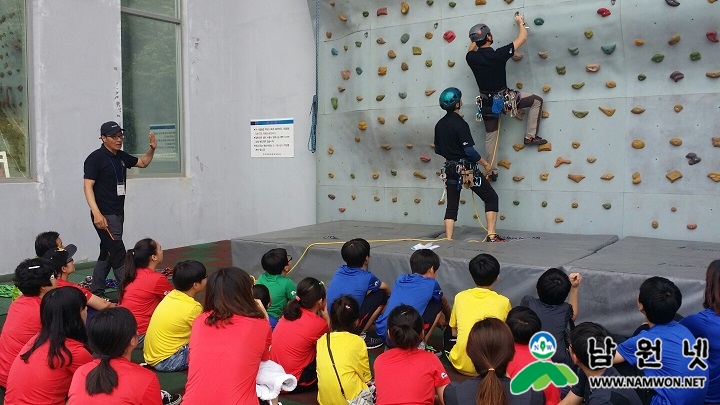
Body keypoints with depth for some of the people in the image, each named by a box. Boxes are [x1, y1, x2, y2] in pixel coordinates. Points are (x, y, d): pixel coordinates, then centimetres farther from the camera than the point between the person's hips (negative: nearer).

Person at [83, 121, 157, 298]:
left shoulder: (121, 157, 12)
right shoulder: (95, 158, -10)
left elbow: (143, 162, 27)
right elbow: (88, 186, -15)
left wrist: (152, 148, 7)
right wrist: (96, 213, -25)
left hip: (118, 213, 9)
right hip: (104, 215, -9)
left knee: (107, 254, 14)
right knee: (118, 254, -10)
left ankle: (95, 293, 24)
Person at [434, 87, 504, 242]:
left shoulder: (439, 125, 5)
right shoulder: (460, 124, -17)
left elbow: (437, 150, 13)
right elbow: (469, 151, -19)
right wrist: (486, 164, -7)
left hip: (450, 169, 7)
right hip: (467, 169, -7)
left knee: (451, 205, 11)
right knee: (491, 197, 4)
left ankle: (448, 239, 8)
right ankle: (491, 235, 0)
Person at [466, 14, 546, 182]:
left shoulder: (471, 58, -9)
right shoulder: (498, 54, -21)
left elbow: (471, 49, 21)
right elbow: (523, 37, -8)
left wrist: (476, 39, 29)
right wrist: (520, 22, 9)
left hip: (487, 103, 4)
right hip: (504, 99, -4)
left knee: (490, 137, 15)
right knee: (537, 100, 13)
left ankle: (492, 171, 18)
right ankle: (530, 136, 12)